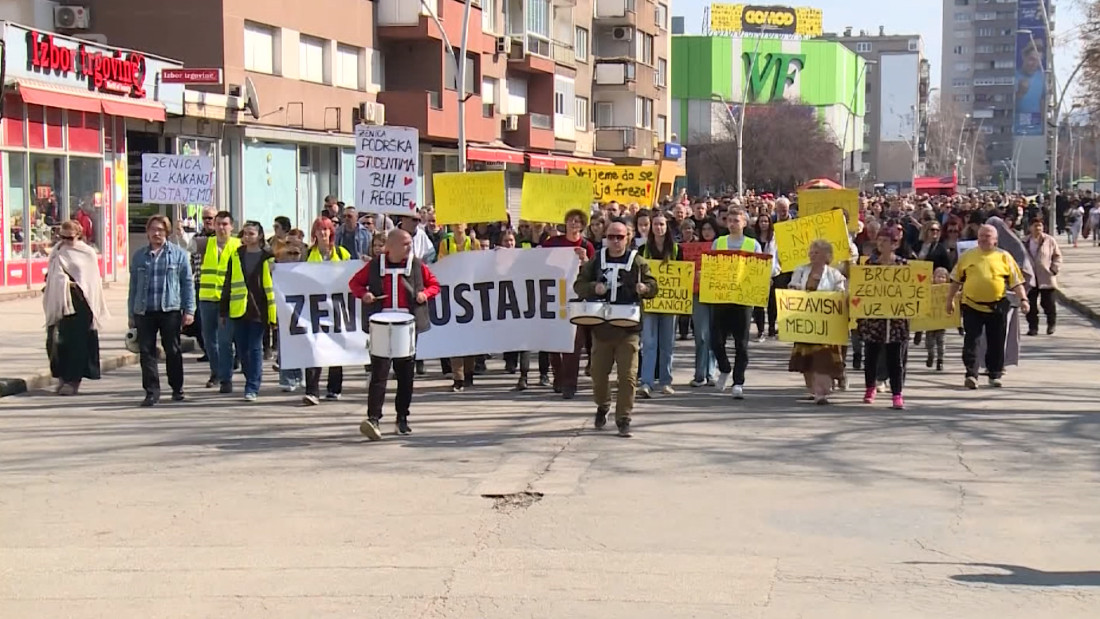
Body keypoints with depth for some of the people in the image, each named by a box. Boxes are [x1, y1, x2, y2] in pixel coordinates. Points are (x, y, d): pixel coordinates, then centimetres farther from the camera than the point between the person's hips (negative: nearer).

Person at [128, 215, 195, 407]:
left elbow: (187, 283, 4)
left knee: (173, 351, 5)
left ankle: (177, 389, 18)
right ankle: (152, 391, 4)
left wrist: (189, 310, -2)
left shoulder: (179, 254, 5)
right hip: (144, 312, 2)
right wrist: (131, 315, 11)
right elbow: (133, 286, 14)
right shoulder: (139, 256, 12)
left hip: (170, 310, -2)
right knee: (147, 351, -1)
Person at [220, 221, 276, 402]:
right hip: (239, 310, 4)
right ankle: (253, 382, 22)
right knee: (242, 350, 7)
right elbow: (228, 284, 12)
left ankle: (252, 388, -3)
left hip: (259, 310, -4)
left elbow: (275, 283, 2)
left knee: (255, 348, -4)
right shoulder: (236, 256, 9)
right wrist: (223, 310, 10)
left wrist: (275, 311, -3)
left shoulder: (267, 257, 0)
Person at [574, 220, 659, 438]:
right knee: (598, 372, 10)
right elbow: (579, 285, 8)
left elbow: (653, 286, 7)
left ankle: (623, 419, 1)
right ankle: (602, 406, 36)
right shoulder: (595, 262, 8)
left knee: (628, 376, -7)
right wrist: (593, 288, -12)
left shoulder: (637, 262, 4)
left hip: (628, 328, -2)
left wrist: (644, 288, -16)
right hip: (601, 327, 2)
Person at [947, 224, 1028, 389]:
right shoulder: (967, 256, 7)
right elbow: (956, 280, 14)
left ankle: (995, 375, 18)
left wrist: (1023, 299, -6)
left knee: (996, 343, 6)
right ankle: (971, 374, -7)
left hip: (997, 306, 0)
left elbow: (1016, 281, 3)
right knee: (971, 341, -7)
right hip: (972, 306, 0)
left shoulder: (1004, 257, 4)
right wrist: (950, 299, 14)